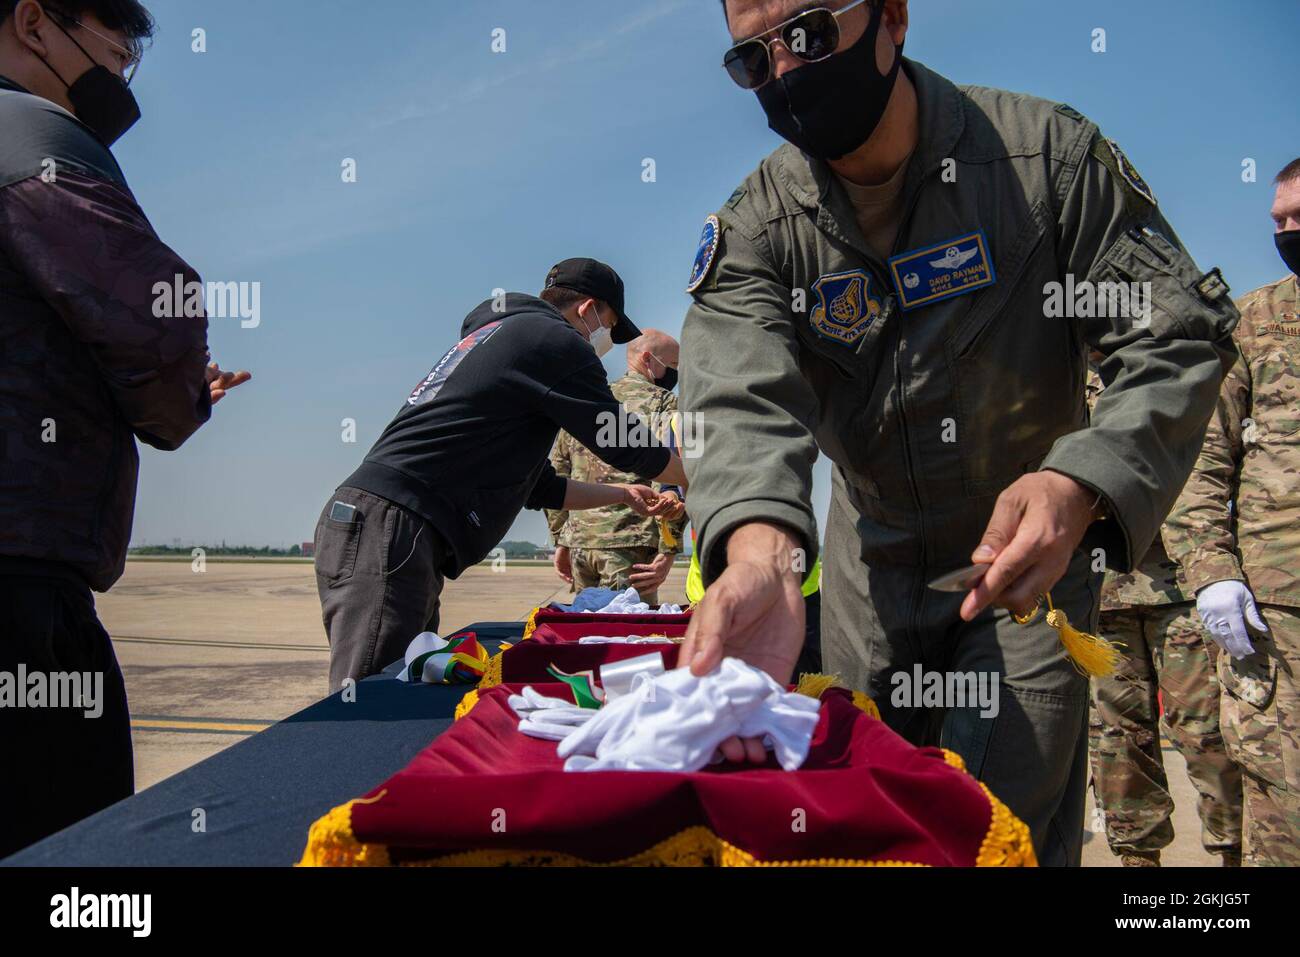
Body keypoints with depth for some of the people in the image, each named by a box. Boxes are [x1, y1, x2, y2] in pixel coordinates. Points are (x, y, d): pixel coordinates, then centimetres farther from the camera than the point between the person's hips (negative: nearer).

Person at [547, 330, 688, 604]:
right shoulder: (663, 402, 0)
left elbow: (556, 473, 19)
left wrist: (560, 540, 22)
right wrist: (668, 550, -15)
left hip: (579, 542, 6)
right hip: (630, 543, -6)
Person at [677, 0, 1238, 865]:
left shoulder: (1047, 153, -14)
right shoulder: (752, 226, -11)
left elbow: (1184, 337, -15)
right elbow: (741, 394, -28)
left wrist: (1083, 483, -35)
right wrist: (760, 547, -51)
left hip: (1030, 547, -2)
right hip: (872, 561, 3)